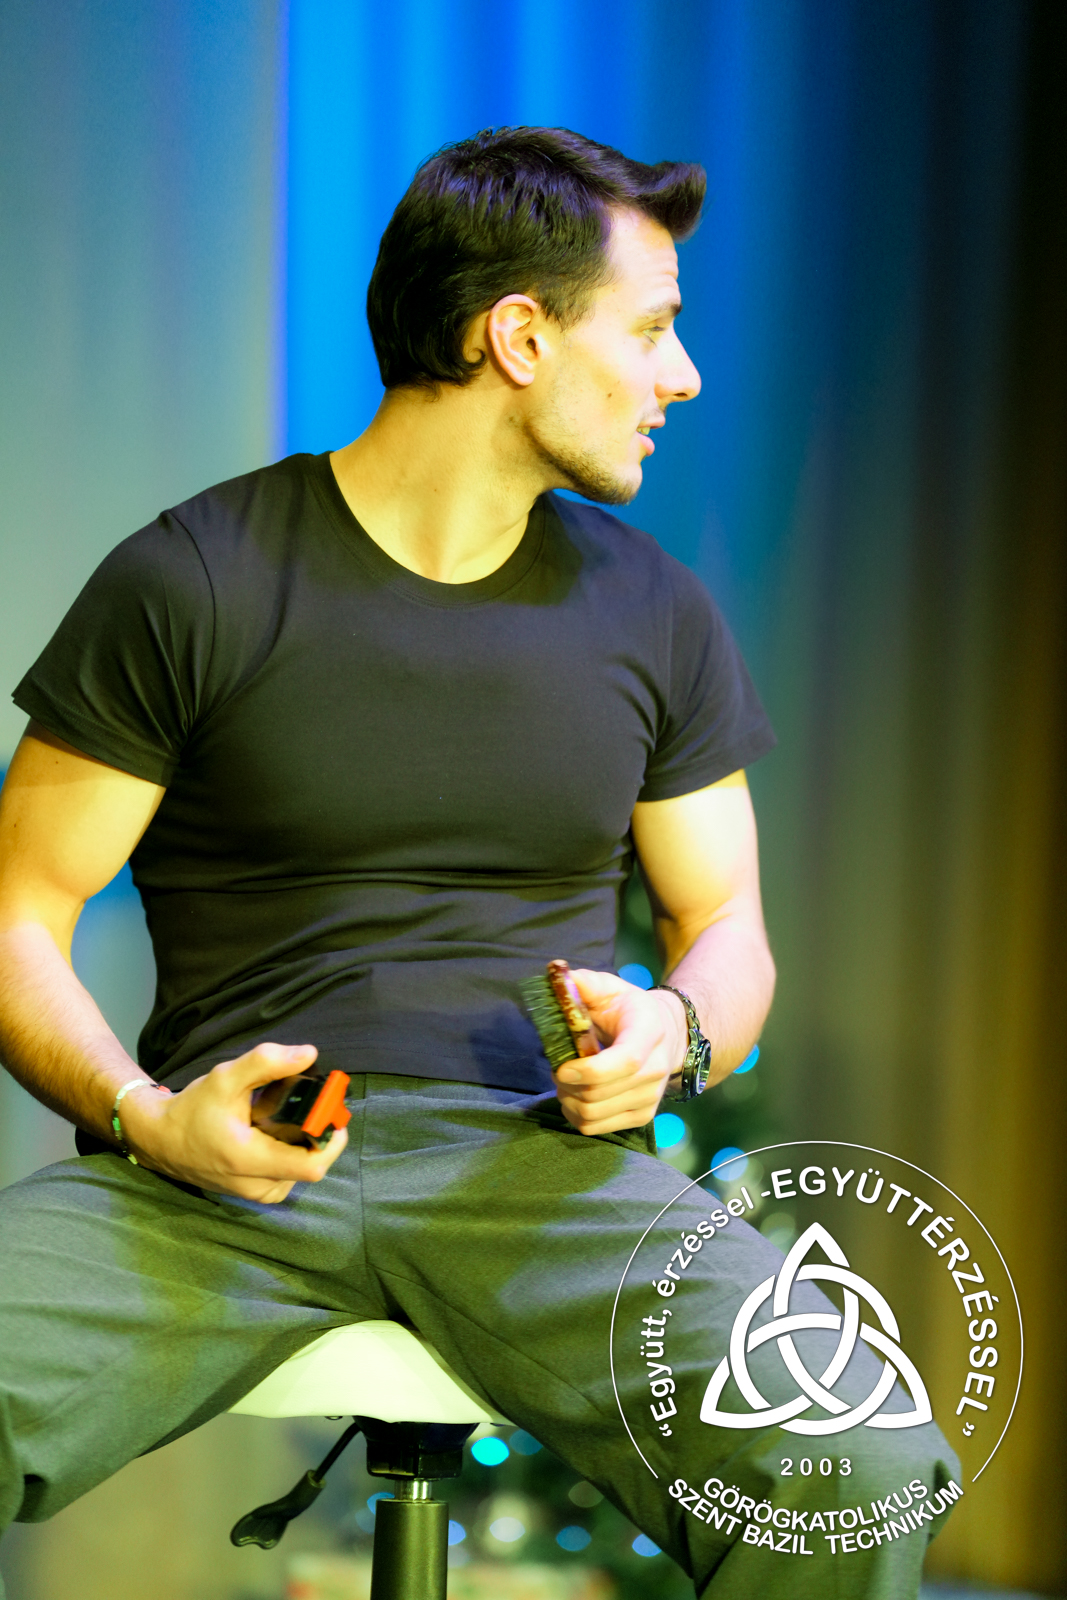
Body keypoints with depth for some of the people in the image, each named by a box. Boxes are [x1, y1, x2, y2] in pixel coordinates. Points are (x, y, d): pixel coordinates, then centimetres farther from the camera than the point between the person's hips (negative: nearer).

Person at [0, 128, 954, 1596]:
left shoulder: (656, 615, 15)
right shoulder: (191, 581, 3)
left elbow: (726, 925, 21)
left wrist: (678, 1028, -3)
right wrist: (143, 1118, -15)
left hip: (538, 1157, 2)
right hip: (227, 1161, -1)